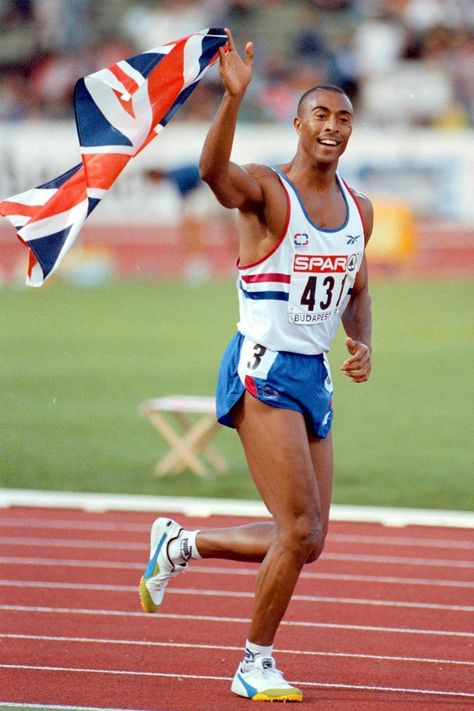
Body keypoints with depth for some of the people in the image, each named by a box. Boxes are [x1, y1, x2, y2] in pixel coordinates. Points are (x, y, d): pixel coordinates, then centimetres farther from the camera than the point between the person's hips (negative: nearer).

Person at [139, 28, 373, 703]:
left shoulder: (359, 209, 11)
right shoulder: (264, 190, -10)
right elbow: (214, 170, -33)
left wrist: (361, 344, 3)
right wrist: (234, 97, -48)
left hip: (314, 377, 7)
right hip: (263, 371, -7)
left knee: (305, 542, 9)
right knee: (302, 531, -14)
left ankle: (179, 543, 30)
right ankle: (256, 666, 2)